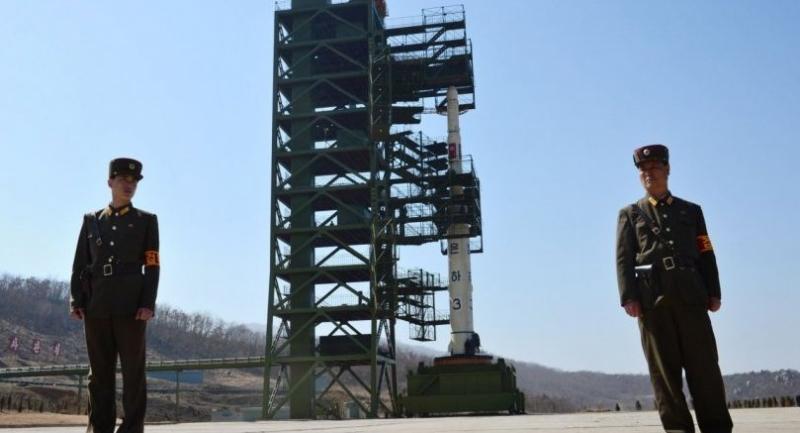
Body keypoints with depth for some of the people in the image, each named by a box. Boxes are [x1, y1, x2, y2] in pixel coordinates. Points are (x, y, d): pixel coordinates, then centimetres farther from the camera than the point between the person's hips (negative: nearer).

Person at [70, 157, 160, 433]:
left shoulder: (146, 221, 9)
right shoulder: (91, 220, 16)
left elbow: (152, 266, 1)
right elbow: (80, 264, 10)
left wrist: (148, 304, -10)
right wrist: (76, 301, -1)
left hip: (130, 305, -2)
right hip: (96, 306, 2)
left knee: (133, 370, -2)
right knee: (99, 371, 5)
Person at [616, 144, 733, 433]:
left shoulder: (691, 210, 21)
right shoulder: (630, 214, 17)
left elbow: (706, 254, 14)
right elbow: (624, 258, 6)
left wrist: (714, 292, 2)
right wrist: (629, 297, -7)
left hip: (690, 295, 1)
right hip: (652, 298, -1)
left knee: (704, 364, -2)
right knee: (664, 367, -1)